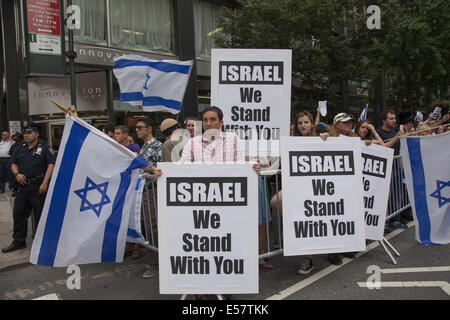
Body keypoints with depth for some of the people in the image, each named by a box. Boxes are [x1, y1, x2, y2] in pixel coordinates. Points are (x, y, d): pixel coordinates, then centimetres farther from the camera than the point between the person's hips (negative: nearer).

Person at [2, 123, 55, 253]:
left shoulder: (43, 147, -3)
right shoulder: (20, 148, 13)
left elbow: (51, 165, -8)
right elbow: (13, 164, 19)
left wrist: (44, 183, -15)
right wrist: (17, 174, -3)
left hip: (38, 187, -6)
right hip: (23, 185, 6)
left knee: (40, 214, 1)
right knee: (18, 213, 10)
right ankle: (19, 241, 23)